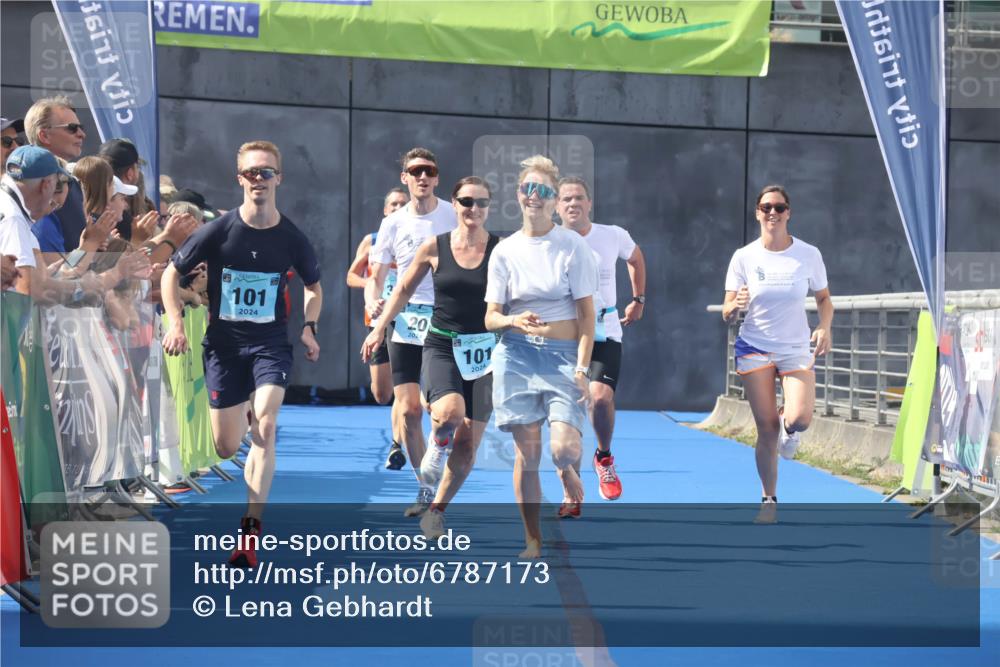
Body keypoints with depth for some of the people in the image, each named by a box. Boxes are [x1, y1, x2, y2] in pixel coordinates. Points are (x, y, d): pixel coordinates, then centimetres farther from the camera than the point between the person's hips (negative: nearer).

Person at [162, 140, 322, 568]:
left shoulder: (292, 239, -4)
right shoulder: (218, 231, -8)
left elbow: (314, 287, 15)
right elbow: (172, 272, 3)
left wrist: (309, 327, 0)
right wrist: (175, 324, -8)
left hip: (271, 344, 0)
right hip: (223, 344, 0)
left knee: (264, 428, -22)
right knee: (226, 449, 4)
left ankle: (251, 531, -20)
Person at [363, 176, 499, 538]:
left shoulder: (501, 250, -3)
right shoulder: (434, 248, 0)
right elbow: (404, 289, 13)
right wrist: (379, 328, 11)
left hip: (485, 351, 0)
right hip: (442, 346, 0)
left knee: (468, 444, 1)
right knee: (450, 411, -31)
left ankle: (436, 511, 19)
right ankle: (436, 451, 3)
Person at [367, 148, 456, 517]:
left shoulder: (455, 216, -2)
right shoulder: (393, 223, 5)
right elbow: (375, 277, 8)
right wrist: (373, 302, -13)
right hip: (405, 326, 3)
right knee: (408, 410, -2)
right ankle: (426, 489, 13)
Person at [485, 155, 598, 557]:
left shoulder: (573, 247, -1)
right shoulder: (505, 251, 6)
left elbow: (586, 313, -1)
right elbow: (490, 317, 6)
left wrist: (582, 367, -9)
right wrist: (513, 321, -17)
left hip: (563, 356, -2)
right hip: (517, 356, 2)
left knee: (564, 449, -16)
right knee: (527, 453, 0)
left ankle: (572, 490, 19)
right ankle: (533, 541, 11)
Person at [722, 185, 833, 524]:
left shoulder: (808, 254, -4)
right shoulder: (744, 257, -4)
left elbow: (824, 299, 8)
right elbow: (727, 314, -3)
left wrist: (824, 327, -12)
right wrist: (736, 306, -27)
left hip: (796, 349, 0)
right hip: (754, 348, 0)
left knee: (799, 419, -21)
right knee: (766, 430, -2)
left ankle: (788, 425, 18)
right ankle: (769, 500, 14)